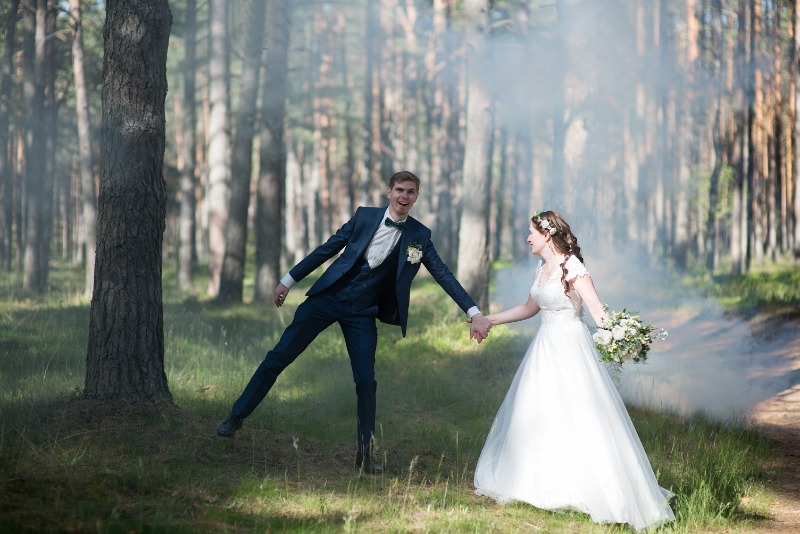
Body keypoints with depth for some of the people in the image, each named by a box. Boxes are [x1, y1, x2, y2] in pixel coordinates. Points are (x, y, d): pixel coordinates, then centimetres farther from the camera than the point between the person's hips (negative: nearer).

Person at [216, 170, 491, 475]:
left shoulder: (419, 236, -3)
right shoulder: (365, 216, -3)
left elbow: (444, 275, -5)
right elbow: (327, 249, 2)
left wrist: (474, 313, -14)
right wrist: (289, 281, 5)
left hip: (362, 314, 0)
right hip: (327, 298, 0)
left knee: (366, 381, -4)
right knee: (278, 357, 2)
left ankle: (365, 455, 11)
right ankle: (237, 416, 16)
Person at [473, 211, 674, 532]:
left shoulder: (572, 268, -15)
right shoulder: (542, 268, 10)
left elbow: (597, 309, -23)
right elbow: (529, 308, 23)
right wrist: (490, 321, 27)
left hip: (570, 348, -9)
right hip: (546, 347, 9)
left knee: (581, 419, -9)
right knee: (535, 417, 12)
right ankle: (544, 483, 24)